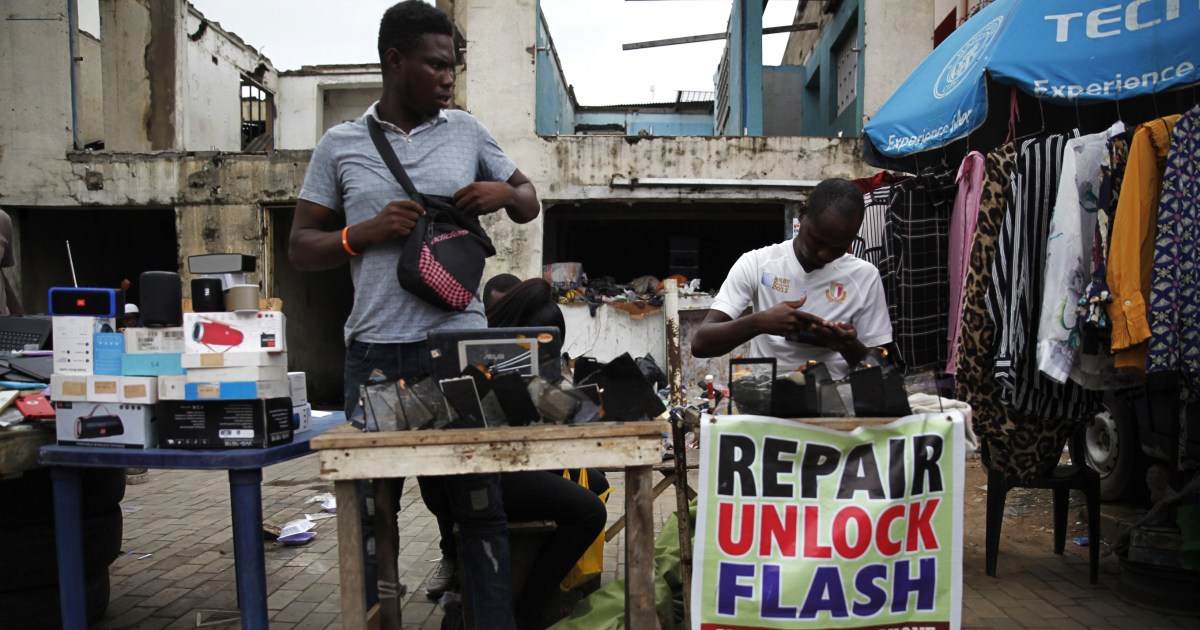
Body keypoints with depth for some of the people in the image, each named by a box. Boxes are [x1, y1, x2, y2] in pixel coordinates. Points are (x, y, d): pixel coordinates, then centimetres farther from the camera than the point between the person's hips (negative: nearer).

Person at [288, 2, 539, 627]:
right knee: (370, 510, 11)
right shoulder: (340, 145, 7)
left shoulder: (467, 132, 9)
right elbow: (300, 246, 8)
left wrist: (503, 193, -4)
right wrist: (366, 233, -10)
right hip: (375, 352, 0)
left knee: (480, 505, 8)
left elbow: (529, 202, 19)